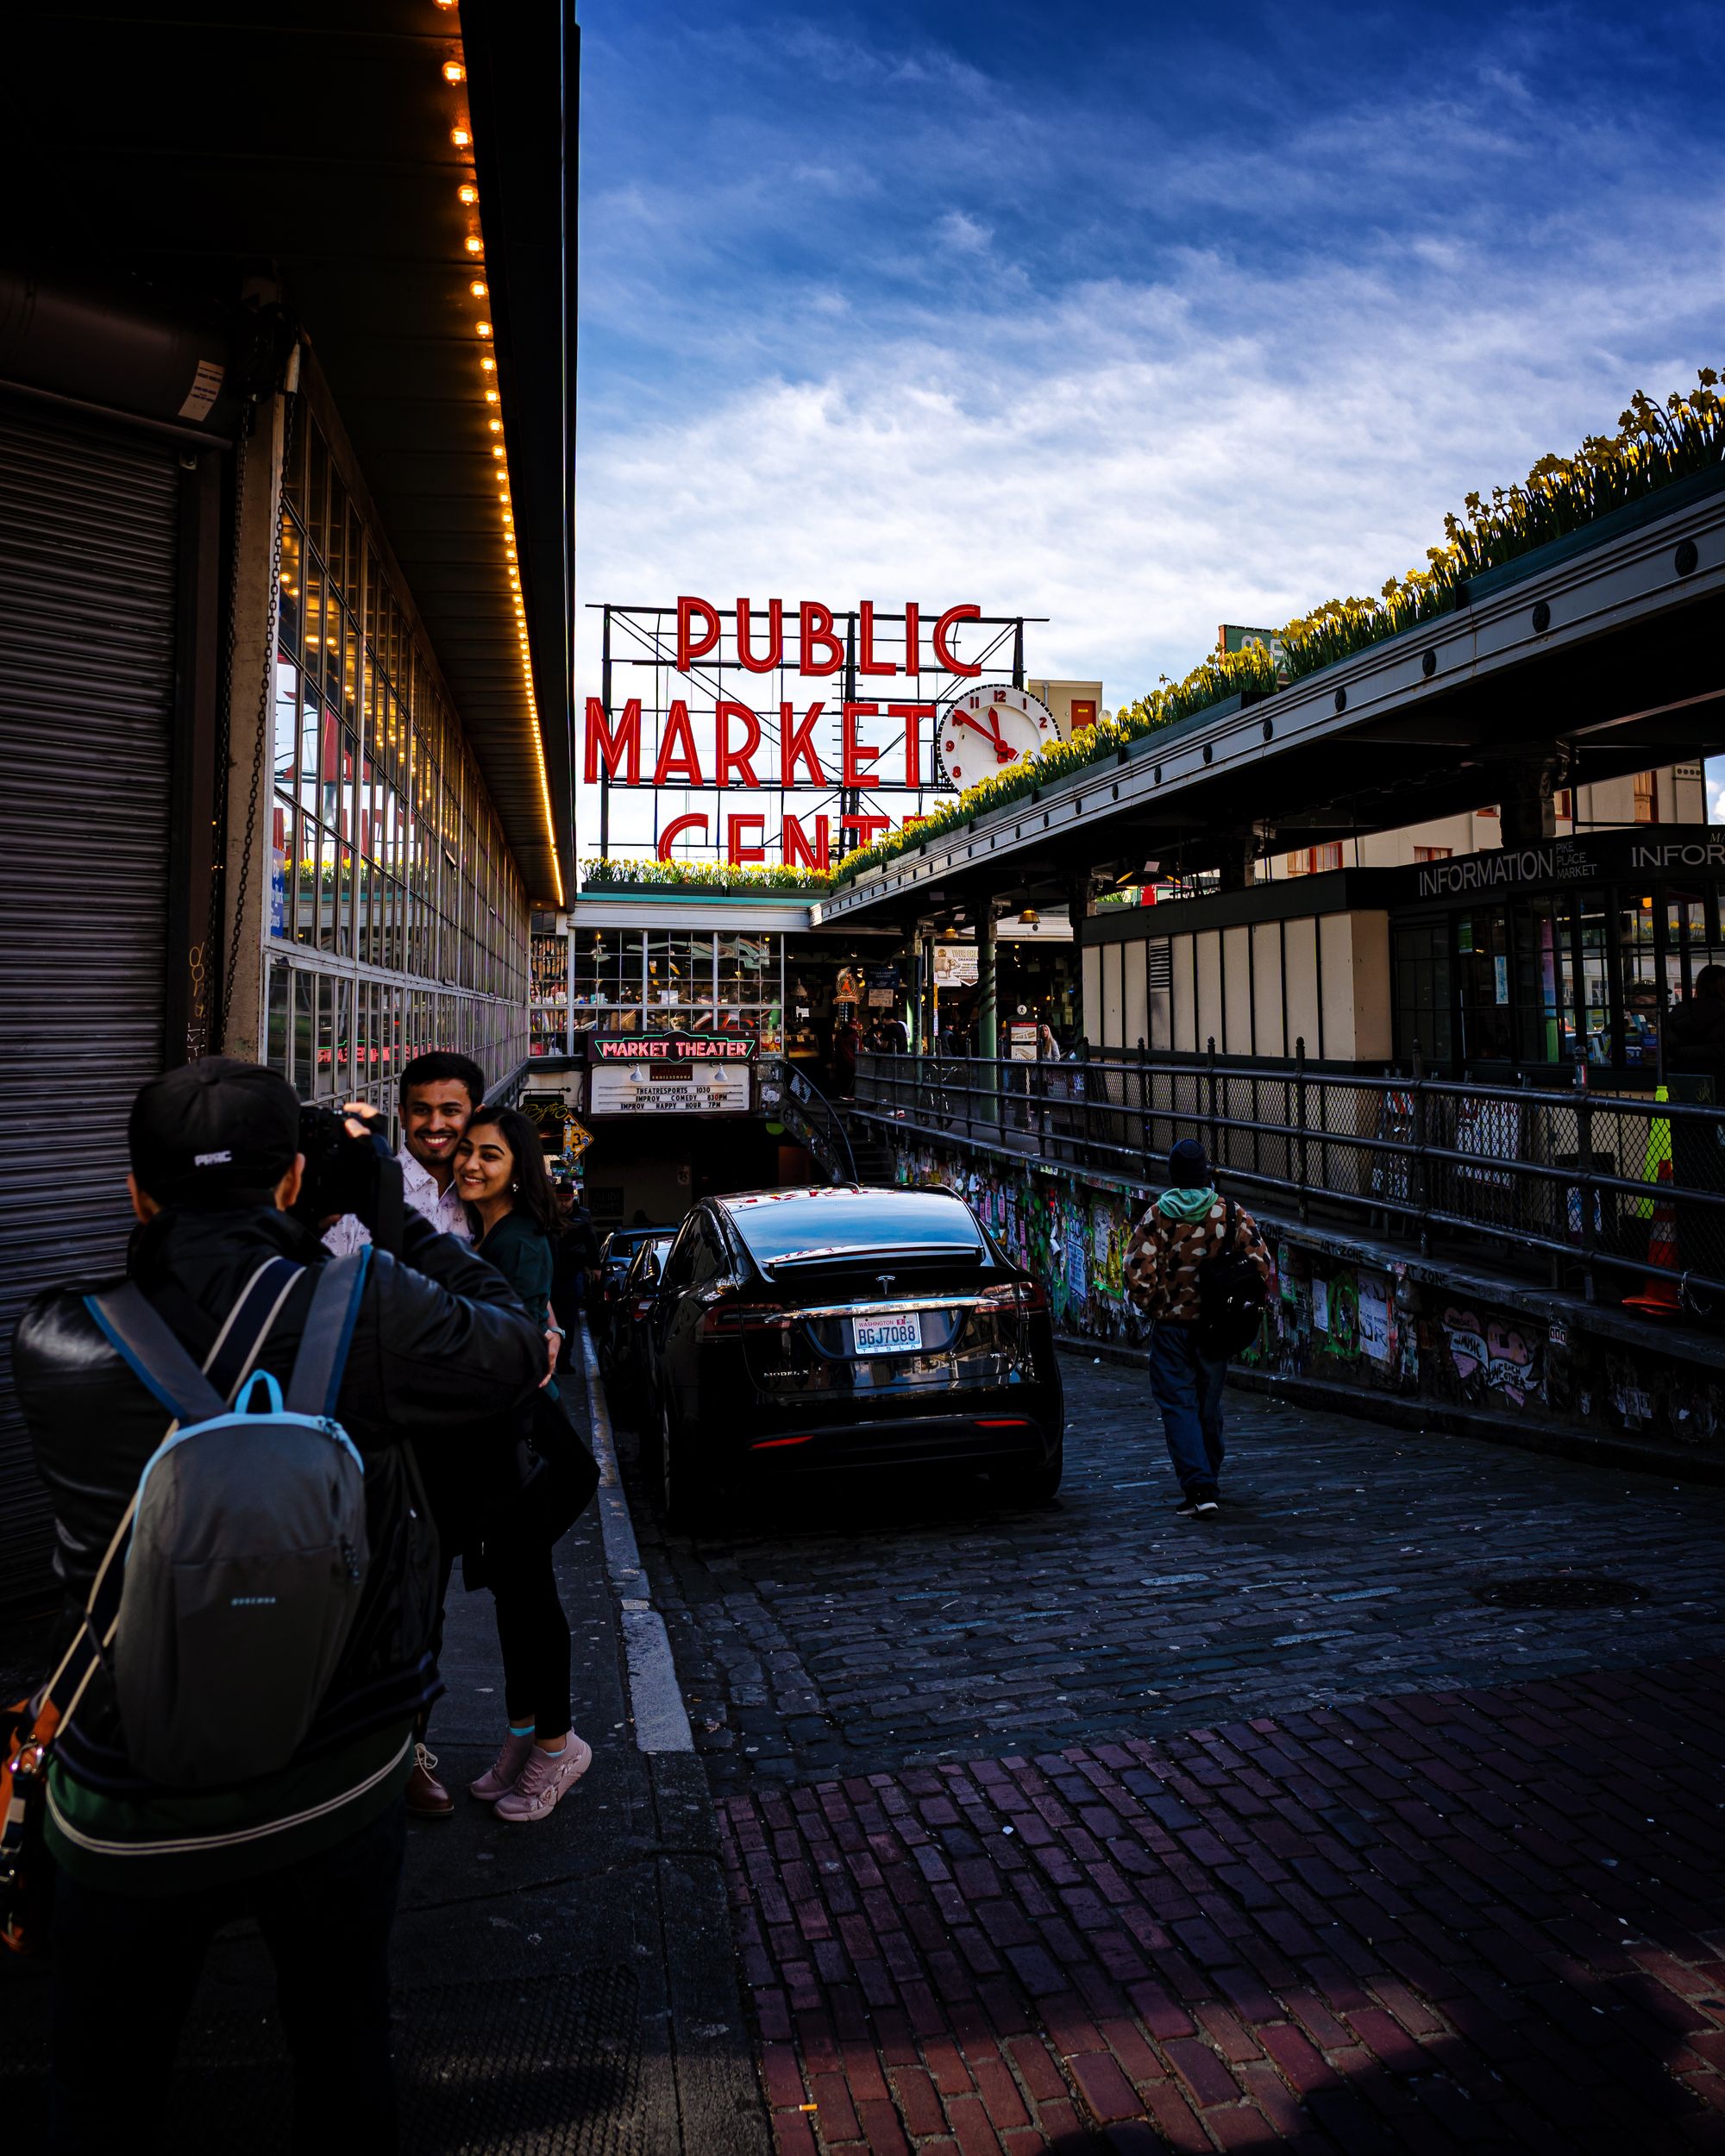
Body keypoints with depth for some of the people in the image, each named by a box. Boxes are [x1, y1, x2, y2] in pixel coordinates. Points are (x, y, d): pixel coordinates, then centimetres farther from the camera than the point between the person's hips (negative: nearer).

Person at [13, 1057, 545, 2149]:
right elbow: (513, 1351, -6)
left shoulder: (52, 1346, -19)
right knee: (345, 2048, 24)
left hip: (133, 1812, 1)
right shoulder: (368, 1312, -23)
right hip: (342, 1786, 0)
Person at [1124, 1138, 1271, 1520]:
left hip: (1171, 1327, -3)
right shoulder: (1232, 1214, -3)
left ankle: (1200, 1490, -11)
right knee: (1209, 1407, 18)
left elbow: (1138, 1275, -14)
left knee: (1179, 1406, 1)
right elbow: (1261, 1266, -6)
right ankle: (1209, 1481, 32)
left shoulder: (1156, 1217, -9)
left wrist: (1154, 1308, 4)